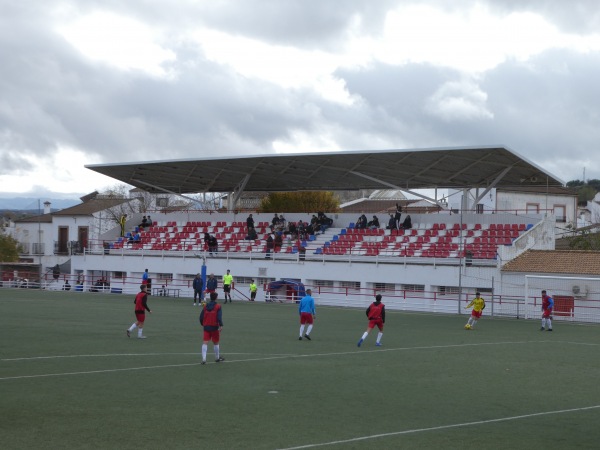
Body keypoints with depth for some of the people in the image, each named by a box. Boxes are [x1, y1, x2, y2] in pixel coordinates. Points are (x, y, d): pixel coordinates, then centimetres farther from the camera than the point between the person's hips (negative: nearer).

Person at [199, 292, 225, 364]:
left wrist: (202, 324, 21)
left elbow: (201, 317, 8)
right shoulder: (218, 306, -6)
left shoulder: (205, 306, 5)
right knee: (216, 343, 14)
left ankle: (204, 359, -17)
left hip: (206, 326, 2)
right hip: (214, 327, -2)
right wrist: (221, 325, -19)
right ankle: (217, 358, 29)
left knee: (205, 343, -3)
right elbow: (219, 317, -17)